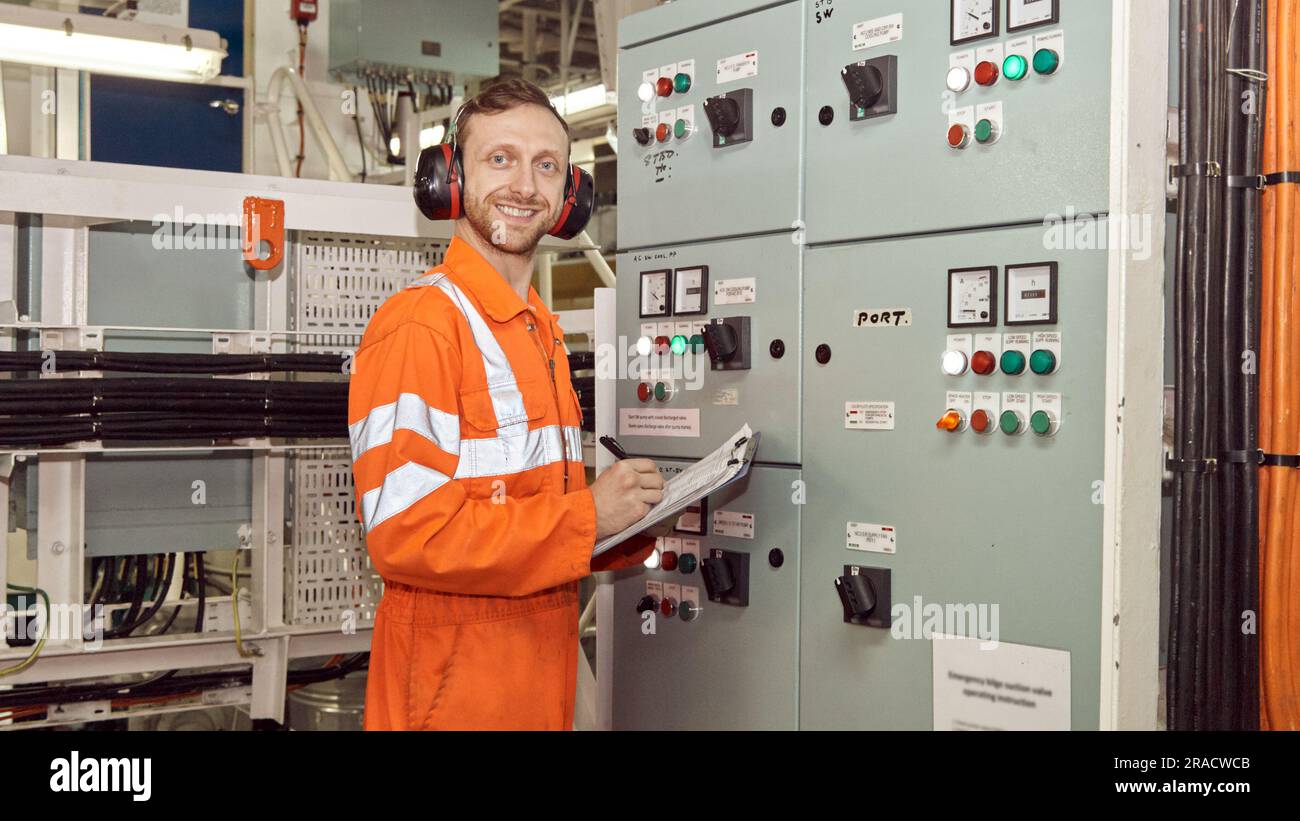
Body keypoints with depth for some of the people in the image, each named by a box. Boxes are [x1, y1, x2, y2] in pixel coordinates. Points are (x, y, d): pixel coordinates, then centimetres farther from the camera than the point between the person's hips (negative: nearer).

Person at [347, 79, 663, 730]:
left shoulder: (542, 330, 13)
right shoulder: (418, 325, -17)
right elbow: (406, 532, -25)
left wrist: (631, 524, 3)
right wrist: (587, 515, -19)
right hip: (453, 694, -8)